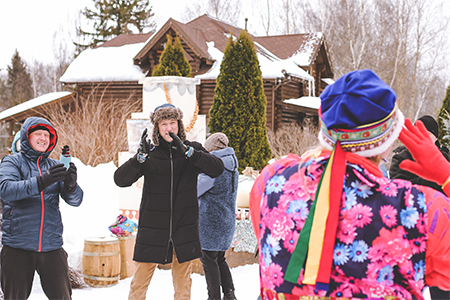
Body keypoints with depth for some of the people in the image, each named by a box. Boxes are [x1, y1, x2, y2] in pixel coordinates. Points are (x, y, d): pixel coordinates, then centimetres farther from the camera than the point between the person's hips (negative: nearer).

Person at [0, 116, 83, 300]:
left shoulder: (55, 167, 12)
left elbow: (75, 200, 3)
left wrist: (71, 185, -21)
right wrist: (41, 182, -31)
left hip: (52, 247, 2)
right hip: (18, 246, -2)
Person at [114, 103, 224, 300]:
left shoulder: (192, 150, 0)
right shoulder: (149, 153, -3)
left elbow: (217, 169, -16)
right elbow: (120, 179, -11)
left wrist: (187, 151, -27)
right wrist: (140, 157, -27)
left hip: (184, 226, 1)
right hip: (152, 226, -1)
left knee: (183, 282, 12)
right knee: (140, 280, 1)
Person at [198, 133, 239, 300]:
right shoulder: (232, 168, 10)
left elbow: (196, 190, -13)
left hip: (210, 222, -8)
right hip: (227, 221, 8)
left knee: (209, 261, 1)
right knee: (219, 259, 18)